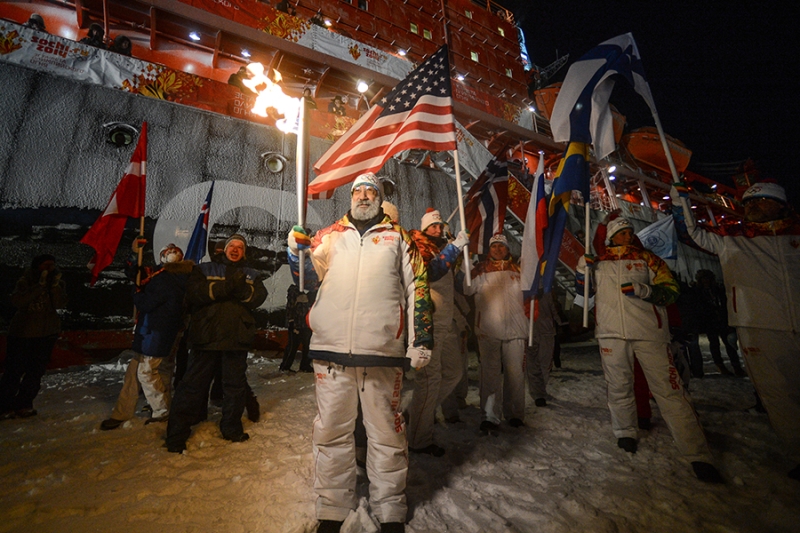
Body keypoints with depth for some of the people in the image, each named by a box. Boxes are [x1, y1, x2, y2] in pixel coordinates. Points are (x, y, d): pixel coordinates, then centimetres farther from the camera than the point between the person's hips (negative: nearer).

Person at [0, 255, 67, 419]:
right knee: (14, 370, -1)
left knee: (36, 371, 5)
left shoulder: (58, 283, 2)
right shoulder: (25, 281, -6)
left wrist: (56, 285, -25)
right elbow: (17, 301, -23)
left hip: (47, 333, 2)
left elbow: (60, 304, -13)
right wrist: (40, 285, -29)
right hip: (22, 333, -2)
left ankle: (23, 405, 17)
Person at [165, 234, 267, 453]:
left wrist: (241, 287, -22)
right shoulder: (203, 269, 12)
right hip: (205, 334, -1)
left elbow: (258, 298, -4)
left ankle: (232, 428, 26)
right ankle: (177, 434, 17)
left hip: (237, 336, 2)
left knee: (235, 383, 10)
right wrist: (225, 287, -18)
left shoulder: (252, 275, 15)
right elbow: (194, 292, -7)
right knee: (193, 383, 3)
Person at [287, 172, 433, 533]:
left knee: (386, 432, 8)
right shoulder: (329, 235, 15)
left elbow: (417, 289, 7)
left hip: (382, 351, -1)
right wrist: (298, 250, -11)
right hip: (331, 348, 2)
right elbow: (309, 276, 9)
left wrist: (420, 340, 1)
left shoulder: (398, 238, 11)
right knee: (331, 430, 10)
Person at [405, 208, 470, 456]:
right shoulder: (420, 247, -6)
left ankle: (422, 410, 33)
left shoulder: (443, 250, 19)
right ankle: (419, 440, 9)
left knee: (453, 372, 18)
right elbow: (430, 272, -25)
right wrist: (455, 246, -24)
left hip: (445, 323, 9)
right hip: (427, 322, -9)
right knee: (430, 378, -5)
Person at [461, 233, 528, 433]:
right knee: (490, 373, -3)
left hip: (514, 329, 2)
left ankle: (514, 414, 20)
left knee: (515, 372, 5)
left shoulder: (517, 270, 14)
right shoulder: (481, 270, 7)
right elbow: (465, 289, -4)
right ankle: (489, 417, 2)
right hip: (488, 330, -2)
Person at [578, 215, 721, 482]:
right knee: (618, 387, 9)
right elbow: (583, 291, 20)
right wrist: (581, 270, 2)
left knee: (669, 389, -4)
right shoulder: (599, 262, 13)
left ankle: (698, 454, 4)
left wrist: (643, 290, -15)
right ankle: (625, 432, 29)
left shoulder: (648, 258, 10)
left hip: (649, 332, -1)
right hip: (611, 332, 2)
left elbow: (670, 291, 4)